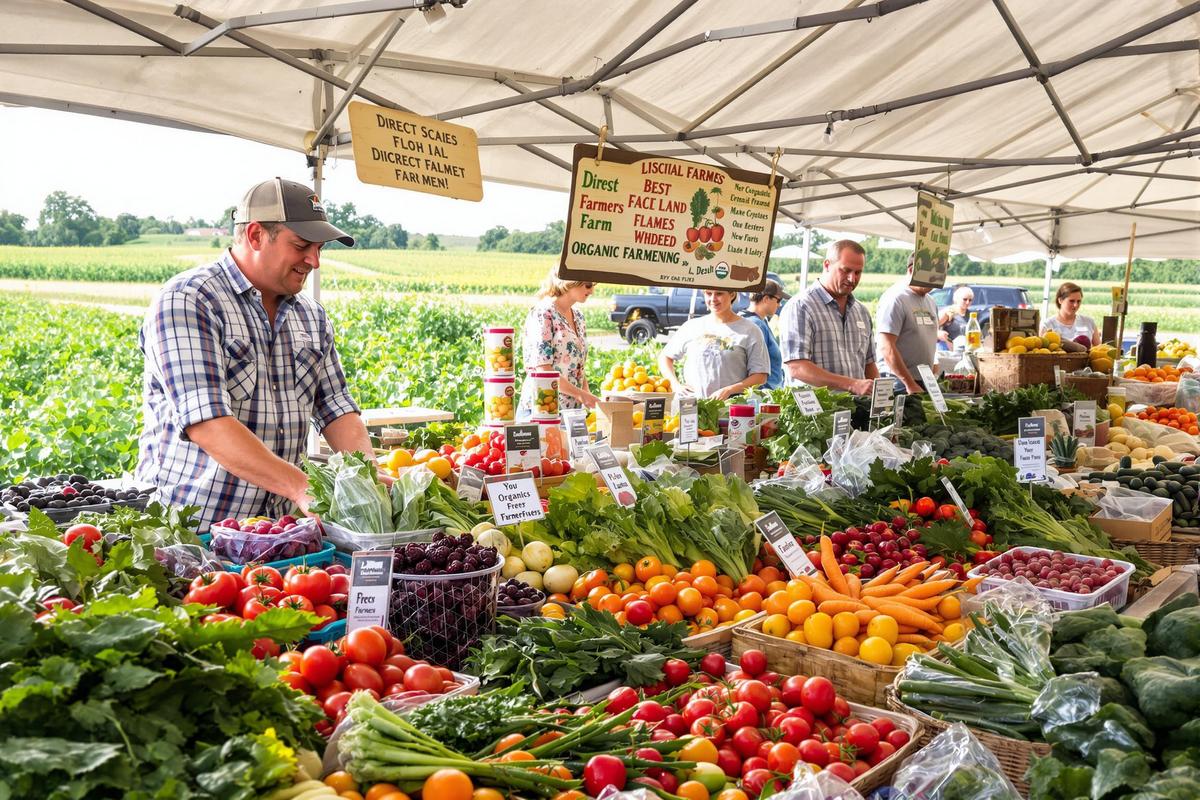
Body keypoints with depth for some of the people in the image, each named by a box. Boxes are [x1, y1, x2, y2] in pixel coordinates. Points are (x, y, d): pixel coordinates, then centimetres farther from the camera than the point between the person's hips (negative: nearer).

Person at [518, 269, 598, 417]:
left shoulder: (578, 316, 12)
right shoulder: (542, 313, -12)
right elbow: (543, 370, -18)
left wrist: (588, 395, 0)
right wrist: (580, 394, -17)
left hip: (573, 409, 7)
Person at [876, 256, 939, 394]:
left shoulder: (931, 302, 16)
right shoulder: (895, 298, -11)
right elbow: (886, 348, -18)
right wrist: (911, 384, -19)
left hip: (925, 381, 8)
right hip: (899, 381, -7)